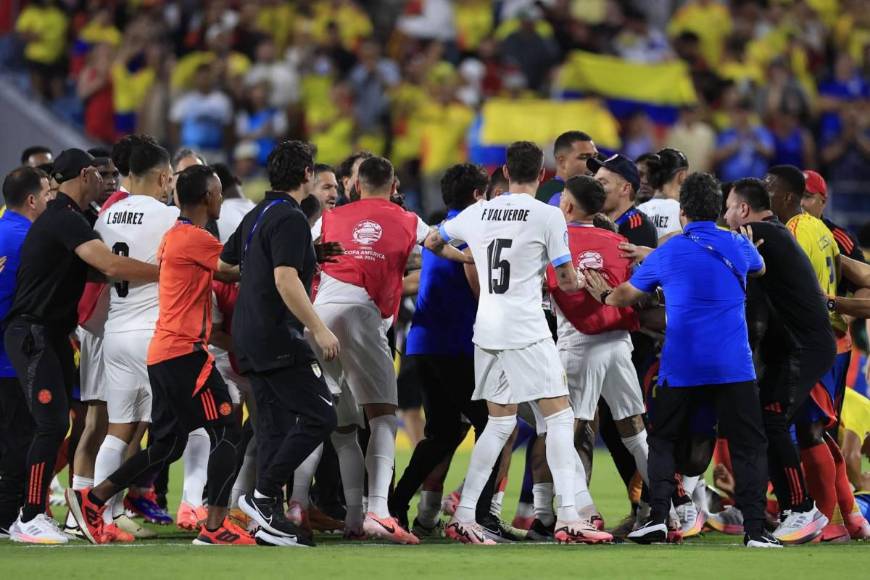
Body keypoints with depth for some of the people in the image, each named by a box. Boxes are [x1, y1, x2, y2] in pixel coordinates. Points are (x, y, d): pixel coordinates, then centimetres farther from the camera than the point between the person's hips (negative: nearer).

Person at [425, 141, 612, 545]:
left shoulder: (479, 212, 9)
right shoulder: (547, 215, -7)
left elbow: (432, 243, 25)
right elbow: (569, 283, -4)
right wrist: (574, 280, 19)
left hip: (486, 330, 6)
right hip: (525, 330, -6)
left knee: (500, 422, 15)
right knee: (559, 416, -2)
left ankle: (463, 517, 11)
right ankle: (567, 518, -12)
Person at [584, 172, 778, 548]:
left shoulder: (666, 254, 2)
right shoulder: (738, 247, 4)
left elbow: (627, 294, 17)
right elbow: (760, 269, 29)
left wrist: (605, 296, 39)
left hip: (680, 368, 0)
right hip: (733, 367, 0)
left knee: (662, 440, 16)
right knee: (749, 446, 5)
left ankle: (657, 517, 2)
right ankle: (755, 529, -7)